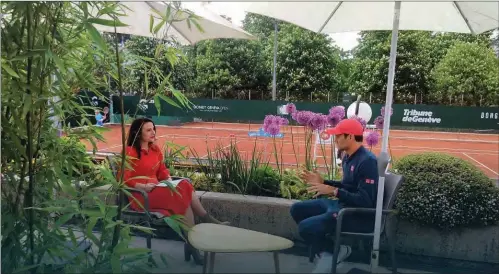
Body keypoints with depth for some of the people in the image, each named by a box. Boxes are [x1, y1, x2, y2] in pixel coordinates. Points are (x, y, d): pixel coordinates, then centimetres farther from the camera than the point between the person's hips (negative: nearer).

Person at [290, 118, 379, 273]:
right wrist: (323, 182, 13)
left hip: (360, 215, -10)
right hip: (342, 205, 10)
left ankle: (331, 253, 4)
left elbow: (365, 201, -27)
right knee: (297, 209, 11)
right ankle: (323, 248, 9)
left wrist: (333, 191, -27)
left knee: (306, 227, -23)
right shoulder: (348, 157, 9)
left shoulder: (367, 161, -22)